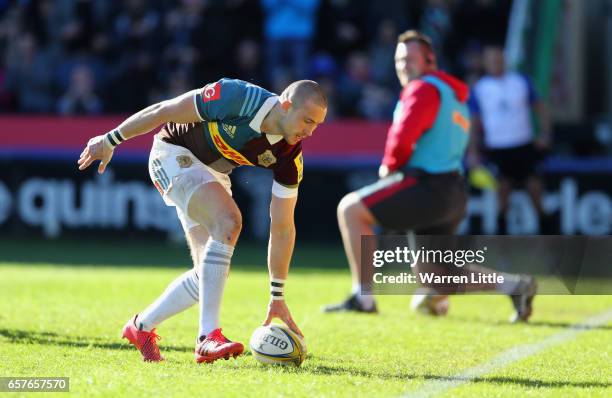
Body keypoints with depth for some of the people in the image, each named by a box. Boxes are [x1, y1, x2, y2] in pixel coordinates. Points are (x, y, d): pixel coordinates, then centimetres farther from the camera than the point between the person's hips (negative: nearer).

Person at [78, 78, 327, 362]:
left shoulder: (289, 156, -17)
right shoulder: (236, 98, -33)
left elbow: (282, 227, -10)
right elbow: (163, 111, -20)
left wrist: (277, 297, -9)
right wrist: (111, 140, -12)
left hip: (213, 173, 7)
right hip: (174, 154, -7)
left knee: (210, 275, -1)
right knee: (228, 222, -30)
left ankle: (141, 327, 22)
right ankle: (208, 337, -33)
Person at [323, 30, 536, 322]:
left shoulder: (424, 88, -6)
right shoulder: (455, 96, 25)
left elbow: (403, 137, -19)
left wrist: (389, 166, 1)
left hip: (428, 188, -10)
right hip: (453, 196, 10)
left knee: (351, 209, -6)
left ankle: (363, 296, -11)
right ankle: (514, 285, 6)